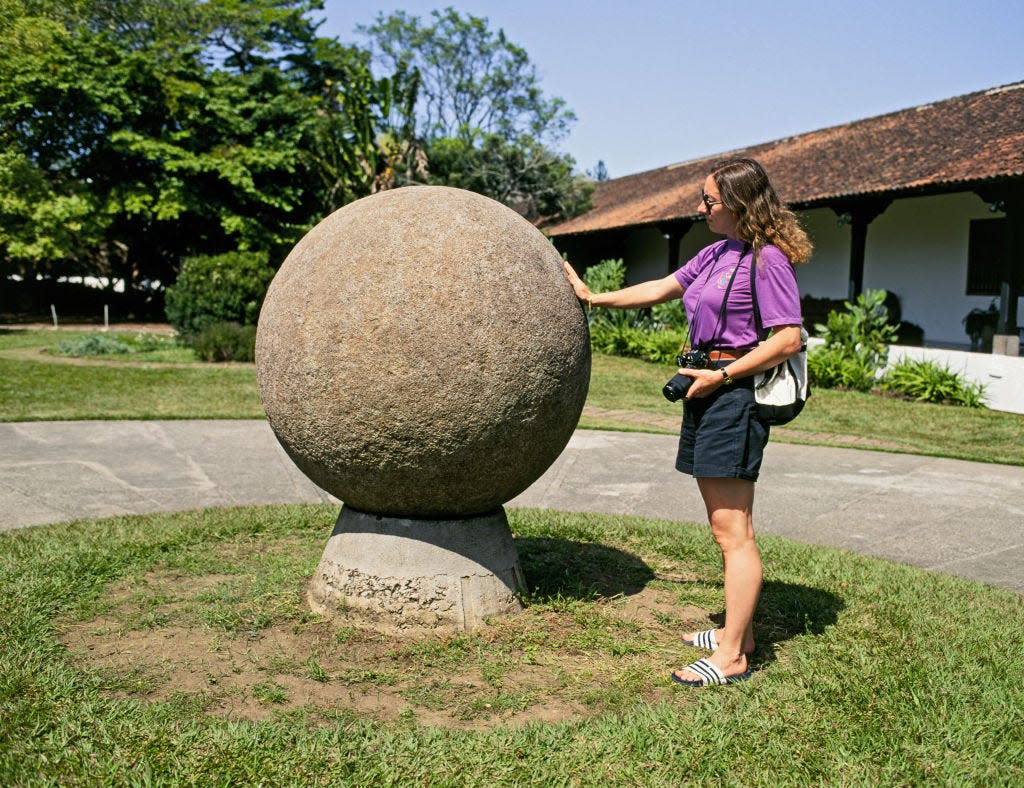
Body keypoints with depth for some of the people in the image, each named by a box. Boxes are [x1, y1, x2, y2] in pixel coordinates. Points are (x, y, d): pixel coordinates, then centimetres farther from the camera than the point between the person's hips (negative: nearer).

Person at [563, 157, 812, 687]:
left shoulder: (768, 260, -10)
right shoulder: (716, 253, 16)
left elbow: (788, 339, -14)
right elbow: (661, 289, 26)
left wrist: (721, 374, -15)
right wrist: (593, 297, 28)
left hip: (735, 392, -9)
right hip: (709, 391, 9)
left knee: (731, 530, -6)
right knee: (728, 526, 14)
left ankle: (731, 657, 1)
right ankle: (739, 632, 25)